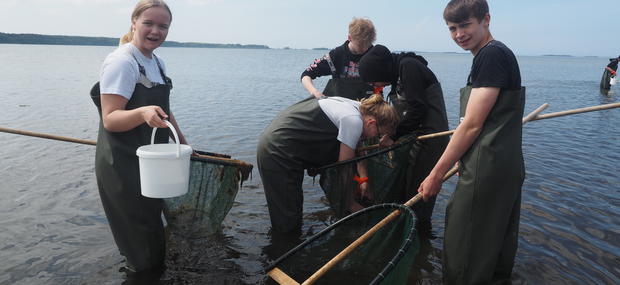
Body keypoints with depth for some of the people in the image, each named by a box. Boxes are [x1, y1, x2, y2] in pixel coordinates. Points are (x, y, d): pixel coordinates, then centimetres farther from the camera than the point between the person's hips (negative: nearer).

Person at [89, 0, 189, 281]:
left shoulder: (157, 62, 9)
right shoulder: (121, 62, -18)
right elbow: (110, 119, -23)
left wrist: (182, 141, 23)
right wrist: (143, 113, -41)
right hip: (123, 165, -9)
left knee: (152, 224, 22)